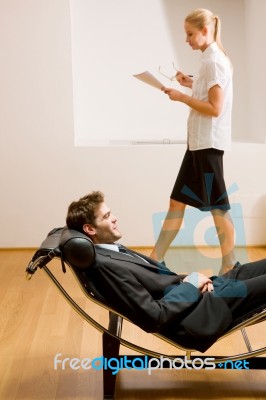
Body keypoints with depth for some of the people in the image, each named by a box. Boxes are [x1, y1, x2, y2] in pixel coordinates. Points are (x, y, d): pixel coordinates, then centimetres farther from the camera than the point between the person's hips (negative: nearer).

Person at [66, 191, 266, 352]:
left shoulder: (112, 251, 10)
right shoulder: (105, 265, -21)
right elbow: (154, 317, -24)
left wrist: (190, 280, -4)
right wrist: (191, 285, -13)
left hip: (190, 295, 9)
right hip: (193, 313, -9)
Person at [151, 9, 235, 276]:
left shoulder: (214, 61, -13)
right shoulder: (212, 60, 16)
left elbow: (215, 109, -19)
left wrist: (182, 97, -11)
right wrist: (192, 84, 13)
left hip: (209, 143, -10)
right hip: (199, 142, 10)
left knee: (218, 207, -2)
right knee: (177, 202, 9)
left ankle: (229, 269, 9)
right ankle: (154, 261, 15)